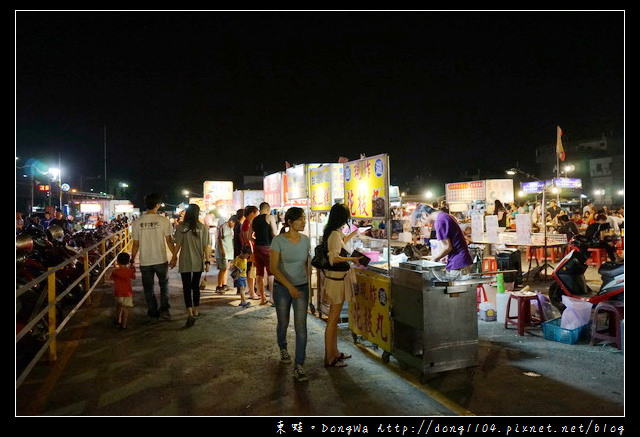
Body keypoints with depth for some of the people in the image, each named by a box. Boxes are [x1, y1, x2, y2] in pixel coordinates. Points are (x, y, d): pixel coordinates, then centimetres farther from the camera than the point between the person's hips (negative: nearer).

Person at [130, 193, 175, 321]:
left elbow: (135, 244, 1)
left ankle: (153, 313, 20)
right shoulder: (163, 220, -9)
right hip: (161, 260, -1)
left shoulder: (137, 222, -2)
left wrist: (132, 259, 13)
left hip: (145, 261, 1)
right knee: (164, 284, 17)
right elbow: (169, 241, -7)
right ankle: (164, 309, 7)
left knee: (148, 288, 13)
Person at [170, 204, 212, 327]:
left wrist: (174, 258, 6)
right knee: (196, 286, 17)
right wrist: (207, 261, 3)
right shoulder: (203, 227, -4)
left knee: (187, 288, 0)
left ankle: (190, 314, -13)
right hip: (198, 262, 2)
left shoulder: (181, 227, -7)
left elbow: (177, 245, -6)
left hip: (185, 262, -2)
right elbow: (206, 246, -4)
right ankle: (196, 311, 28)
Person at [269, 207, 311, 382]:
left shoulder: (305, 240, 0)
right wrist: (290, 287, -23)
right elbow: (273, 268, -16)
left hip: (302, 288, 2)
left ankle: (299, 367, 1)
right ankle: (283, 349, 46)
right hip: (282, 287, -2)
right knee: (283, 323, 16)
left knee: (301, 327, -6)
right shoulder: (278, 240, -13)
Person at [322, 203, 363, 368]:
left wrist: (354, 233, 42)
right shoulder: (335, 234, -18)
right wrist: (352, 259, -36)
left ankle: (334, 352, 30)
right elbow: (333, 258, -27)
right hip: (337, 279, -10)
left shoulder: (334, 232, 11)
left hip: (338, 278, 10)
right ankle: (330, 358, 8)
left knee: (334, 318, 18)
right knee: (333, 319, -2)